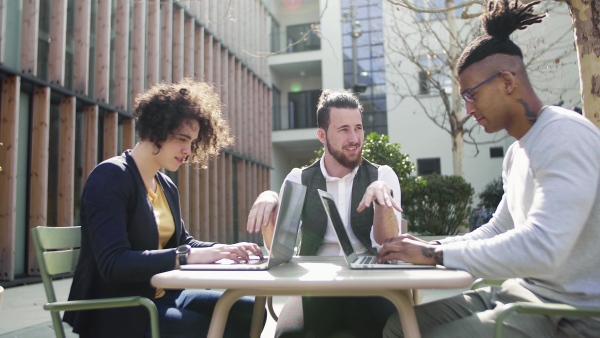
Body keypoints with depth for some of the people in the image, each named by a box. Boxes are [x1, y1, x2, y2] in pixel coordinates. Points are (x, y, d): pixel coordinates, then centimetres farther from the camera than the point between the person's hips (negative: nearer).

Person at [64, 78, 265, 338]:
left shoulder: (167, 187, 11)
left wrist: (222, 248, -6)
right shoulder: (111, 177, -15)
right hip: (116, 312, -8)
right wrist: (190, 256, -31)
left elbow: (181, 243, 14)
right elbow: (113, 263, -26)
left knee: (249, 310, -6)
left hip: (160, 297, 8)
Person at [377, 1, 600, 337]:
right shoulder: (518, 152, 12)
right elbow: (497, 231, 19)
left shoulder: (565, 134, -18)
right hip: (523, 291, 9)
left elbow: (540, 249, -30)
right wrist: (430, 248, 4)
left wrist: (435, 254, -21)